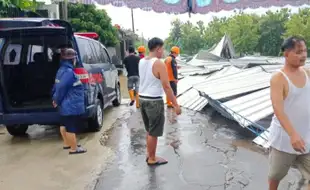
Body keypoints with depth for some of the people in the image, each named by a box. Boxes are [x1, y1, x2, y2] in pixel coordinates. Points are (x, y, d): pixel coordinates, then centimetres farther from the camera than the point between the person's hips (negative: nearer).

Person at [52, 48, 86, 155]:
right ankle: (74, 148, 10)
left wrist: (56, 99, 12)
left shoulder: (62, 70, 11)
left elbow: (57, 86, 12)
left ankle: (67, 143, 37)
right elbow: (61, 88, -26)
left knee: (65, 125, 21)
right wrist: (57, 101, -12)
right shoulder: (68, 72, -22)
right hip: (71, 106, -11)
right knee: (71, 128, -1)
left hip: (66, 105, 11)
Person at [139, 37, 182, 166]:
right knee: (153, 133, 5)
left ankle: (149, 155, 32)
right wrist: (175, 105, -16)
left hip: (142, 98, 8)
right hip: (154, 101, -8)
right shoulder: (159, 64, -17)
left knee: (149, 130, 21)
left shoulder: (141, 62, 7)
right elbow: (166, 87, -20)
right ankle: (152, 159, 18)